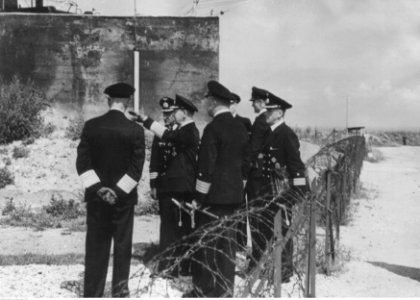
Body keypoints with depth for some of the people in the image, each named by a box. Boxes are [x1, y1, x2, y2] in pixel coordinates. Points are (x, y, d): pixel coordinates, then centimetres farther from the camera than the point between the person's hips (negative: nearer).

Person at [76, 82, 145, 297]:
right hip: (123, 198, -2)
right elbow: (137, 167, -10)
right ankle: (119, 290, 12)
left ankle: (93, 293, 8)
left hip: (96, 196, 2)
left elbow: (82, 162, -5)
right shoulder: (135, 130, -8)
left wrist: (98, 187, -5)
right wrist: (119, 190, -8)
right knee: (122, 245, 8)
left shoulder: (91, 126, -3)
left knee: (95, 247, 7)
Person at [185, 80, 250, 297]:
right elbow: (246, 162, 14)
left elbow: (206, 166, -15)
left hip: (214, 195, -7)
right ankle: (225, 288, 15)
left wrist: (198, 196, -10)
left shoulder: (213, 128, -13)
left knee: (207, 242, 0)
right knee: (227, 242, 10)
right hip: (235, 194, 7)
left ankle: (204, 290, 4)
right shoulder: (241, 129, 9)